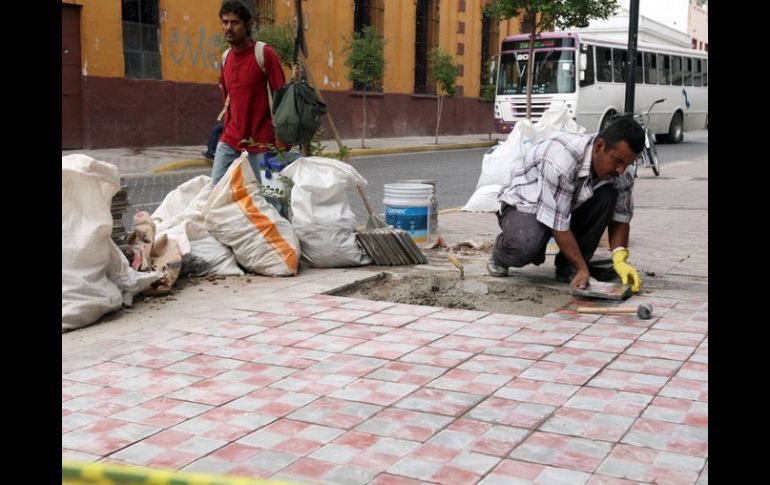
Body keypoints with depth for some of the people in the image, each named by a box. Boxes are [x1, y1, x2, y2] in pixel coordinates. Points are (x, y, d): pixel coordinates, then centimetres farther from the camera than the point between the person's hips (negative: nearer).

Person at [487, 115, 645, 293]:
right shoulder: (561, 159, -37)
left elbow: (620, 218, -8)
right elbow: (557, 224, -33)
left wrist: (620, 260, -25)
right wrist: (583, 268, -30)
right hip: (524, 204, -6)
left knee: (608, 195, -22)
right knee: (526, 247, -37)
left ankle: (568, 267, -9)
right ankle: (502, 253, 2)